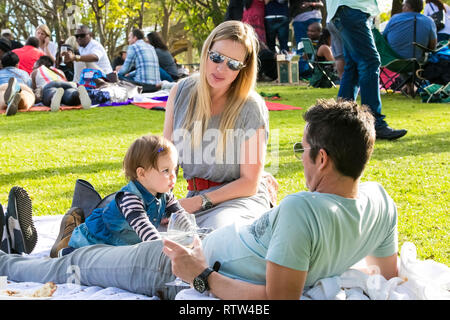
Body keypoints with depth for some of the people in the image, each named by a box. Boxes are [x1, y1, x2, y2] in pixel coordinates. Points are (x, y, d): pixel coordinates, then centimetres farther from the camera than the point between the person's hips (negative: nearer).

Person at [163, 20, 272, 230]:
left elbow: (249, 183, -8)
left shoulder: (252, 108, -10)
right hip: (192, 197, 4)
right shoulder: (181, 91, 3)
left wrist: (200, 202, -17)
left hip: (240, 199, -4)